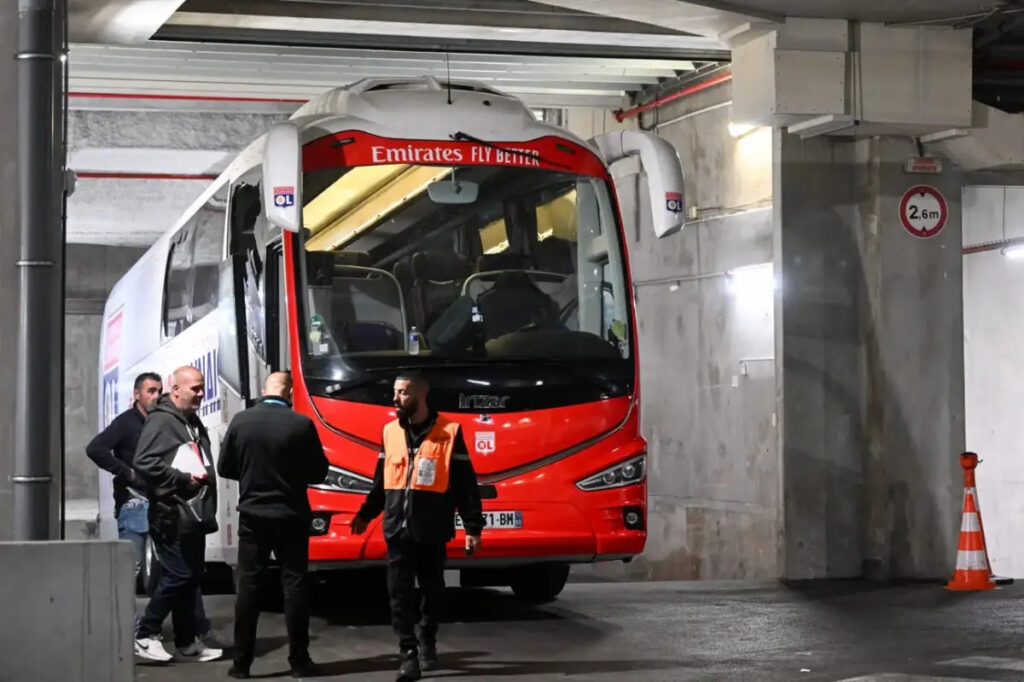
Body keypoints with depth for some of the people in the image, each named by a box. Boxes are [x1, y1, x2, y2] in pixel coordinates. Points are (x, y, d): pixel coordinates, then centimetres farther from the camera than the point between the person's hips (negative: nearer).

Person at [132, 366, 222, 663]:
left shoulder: (194, 423, 20)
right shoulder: (161, 421, -11)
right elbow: (143, 462, -20)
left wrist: (206, 479, 11)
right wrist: (183, 479, -18)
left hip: (194, 515, 9)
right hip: (172, 516, -9)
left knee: (192, 577, 11)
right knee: (178, 576, -10)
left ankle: (187, 642, 18)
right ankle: (144, 634, 0)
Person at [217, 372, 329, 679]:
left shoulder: (241, 421, -6)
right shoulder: (302, 425, -10)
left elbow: (224, 468, 3)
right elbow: (319, 472, -2)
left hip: (252, 516, 1)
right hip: (291, 517, -1)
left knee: (248, 587, 5)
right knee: (294, 585, 5)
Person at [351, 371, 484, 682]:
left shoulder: (449, 433, -6)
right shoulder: (390, 432, 7)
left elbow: (465, 485, -5)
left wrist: (473, 527, -7)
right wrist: (365, 514, 15)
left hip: (431, 531, -3)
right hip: (397, 529, 3)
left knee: (432, 590, 11)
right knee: (399, 593, -3)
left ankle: (427, 641, 32)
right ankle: (409, 656, -2)